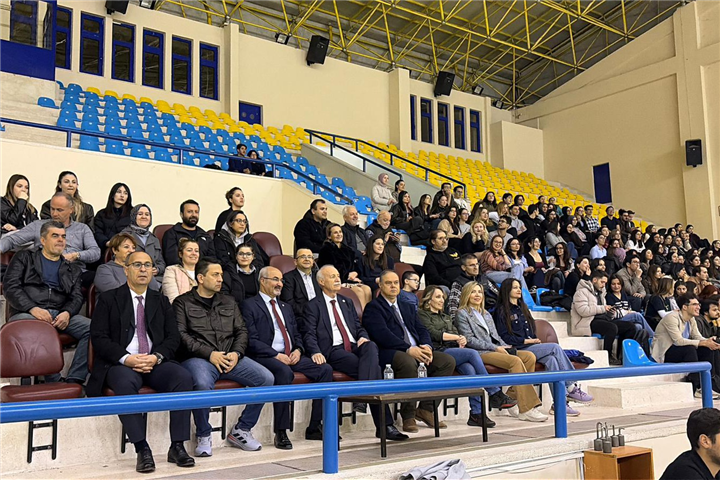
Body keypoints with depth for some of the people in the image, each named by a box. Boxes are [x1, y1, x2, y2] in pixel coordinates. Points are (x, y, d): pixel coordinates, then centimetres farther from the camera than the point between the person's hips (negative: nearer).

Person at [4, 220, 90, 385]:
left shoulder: (72, 269, 27)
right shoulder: (24, 258, 19)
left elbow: (77, 297, 15)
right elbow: (10, 287, 5)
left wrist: (67, 313, -10)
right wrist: (33, 308, -14)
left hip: (60, 314, 3)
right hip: (26, 312, -3)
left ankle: (74, 381, -26)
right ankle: (54, 382, -28)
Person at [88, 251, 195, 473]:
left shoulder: (161, 301, 18)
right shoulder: (108, 299, 9)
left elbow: (173, 337, 10)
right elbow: (98, 337, -1)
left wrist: (156, 357, -11)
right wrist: (126, 358, -17)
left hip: (156, 363, 3)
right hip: (121, 364, -3)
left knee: (184, 377, -28)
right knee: (125, 383, -37)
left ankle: (177, 446, -21)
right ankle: (142, 450, -31)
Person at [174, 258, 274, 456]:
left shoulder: (229, 302, 24)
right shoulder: (183, 302, 8)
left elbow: (241, 331, 17)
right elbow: (181, 335, -4)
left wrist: (236, 353, -4)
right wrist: (209, 354, -14)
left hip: (230, 357, 5)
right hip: (197, 358, -5)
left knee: (266, 378, -17)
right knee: (203, 384, -38)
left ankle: (241, 430, -1)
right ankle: (204, 435, -12)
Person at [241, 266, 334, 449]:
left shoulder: (286, 307, 25)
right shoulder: (249, 306, 1)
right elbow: (251, 340, -9)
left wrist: (298, 350, 0)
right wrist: (276, 355, -17)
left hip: (291, 356, 7)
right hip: (265, 357, -7)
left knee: (325, 369, -14)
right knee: (285, 372, -38)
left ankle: (314, 428, -9)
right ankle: (281, 432, -29)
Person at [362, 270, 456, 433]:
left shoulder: (407, 308, 28)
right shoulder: (373, 307, 3)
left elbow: (422, 330, 18)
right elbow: (382, 334, -13)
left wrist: (426, 346, -6)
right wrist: (409, 349, -22)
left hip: (416, 351, 8)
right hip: (390, 353, -7)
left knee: (448, 361, -11)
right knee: (409, 363, -39)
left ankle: (426, 409, -7)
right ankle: (408, 416, -22)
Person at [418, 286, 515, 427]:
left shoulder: (446, 317, 34)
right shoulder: (422, 315, 10)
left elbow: (456, 333, 22)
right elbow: (433, 333, -6)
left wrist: (462, 340, -4)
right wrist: (458, 337, -1)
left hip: (454, 350, 6)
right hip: (439, 352, -6)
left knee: (470, 370, -29)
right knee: (472, 353, -29)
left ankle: (476, 413, -34)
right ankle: (495, 394, -27)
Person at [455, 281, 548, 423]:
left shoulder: (486, 314, 28)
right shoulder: (462, 313, 3)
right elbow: (469, 340, -8)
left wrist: (506, 347, 2)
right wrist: (495, 348, -13)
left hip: (495, 349, 8)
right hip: (479, 353, -8)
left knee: (529, 356, -16)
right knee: (515, 361, -30)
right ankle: (526, 409, -30)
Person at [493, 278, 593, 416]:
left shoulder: (522, 307, 25)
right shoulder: (501, 311, 1)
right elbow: (504, 337, -8)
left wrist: (535, 340, 5)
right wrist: (526, 341, -11)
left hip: (531, 347, 7)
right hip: (518, 350, -7)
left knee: (551, 359, -25)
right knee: (555, 347, -22)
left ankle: (559, 403, -28)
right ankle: (572, 388, -19)